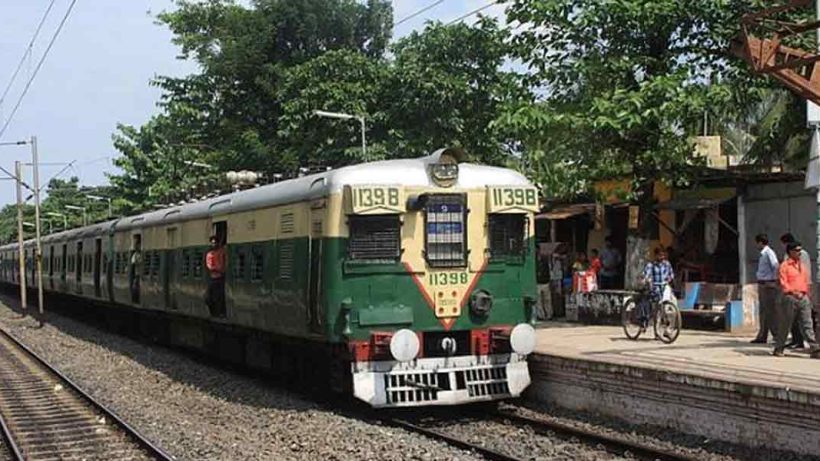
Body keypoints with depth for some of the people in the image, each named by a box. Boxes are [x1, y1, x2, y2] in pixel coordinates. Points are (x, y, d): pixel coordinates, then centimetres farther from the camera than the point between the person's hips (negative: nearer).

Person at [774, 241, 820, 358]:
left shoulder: (802, 265, 17)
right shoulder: (784, 266, -4)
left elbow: (806, 281, 22)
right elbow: (783, 284, -11)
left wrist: (805, 293, 13)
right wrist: (794, 293, -18)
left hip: (803, 298, 5)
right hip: (790, 299, -5)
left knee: (807, 325, 0)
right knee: (784, 325, 2)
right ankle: (778, 349, 13)